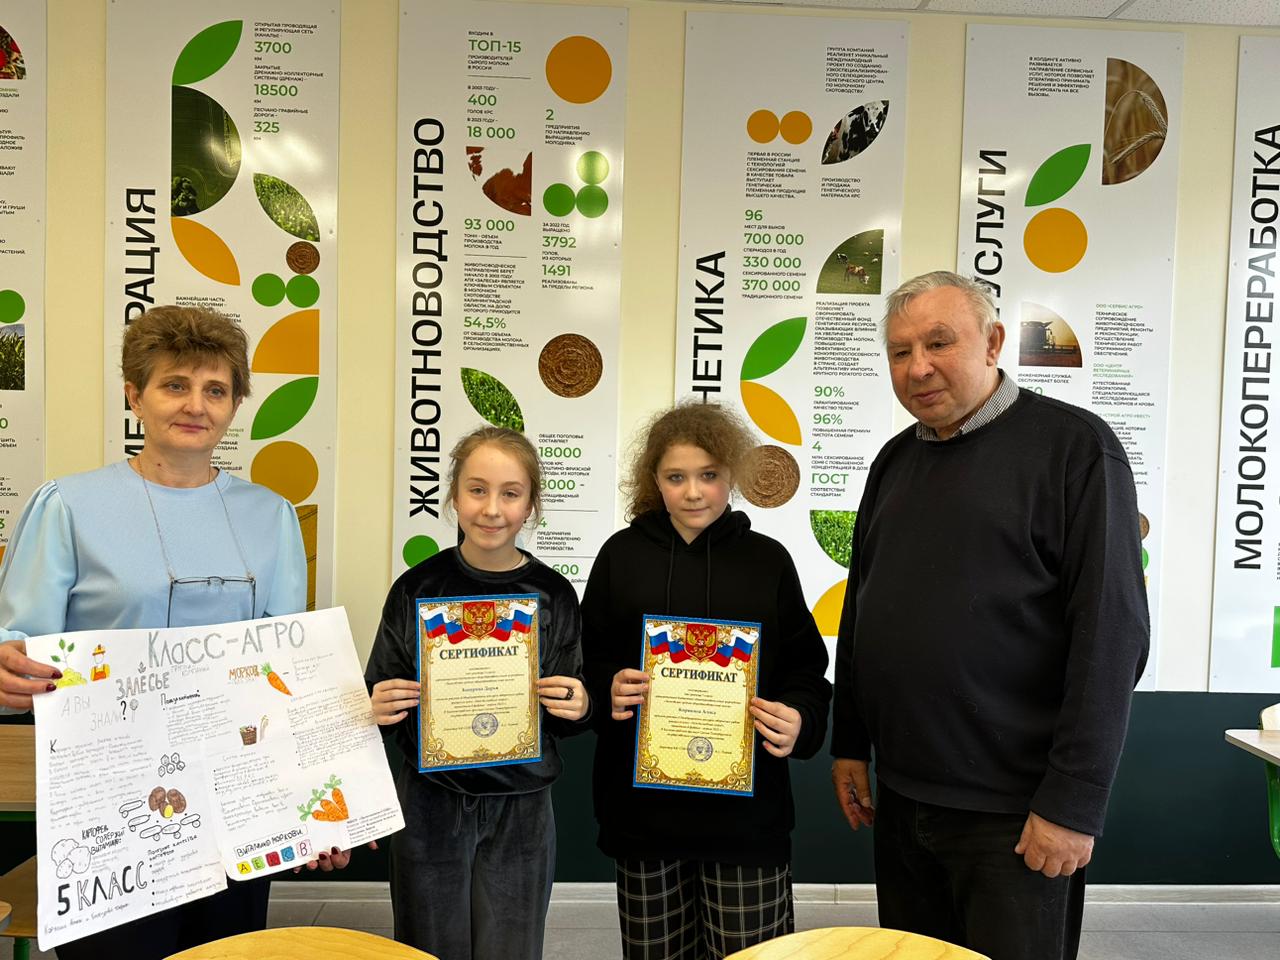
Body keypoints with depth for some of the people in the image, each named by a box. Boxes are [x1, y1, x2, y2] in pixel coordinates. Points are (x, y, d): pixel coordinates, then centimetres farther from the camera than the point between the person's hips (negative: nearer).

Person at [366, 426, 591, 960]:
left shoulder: (554, 595, -4)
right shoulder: (417, 589, -6)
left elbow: (566, 720, 5)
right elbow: (382, 702, 3)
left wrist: (579, 709, -16)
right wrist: (380, 711, -19)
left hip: (520, 812, 1)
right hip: (431, 806, 0)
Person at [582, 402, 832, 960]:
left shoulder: (767, 560, 2)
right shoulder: (621, 555, 2)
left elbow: (805, 670, 6)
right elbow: (586, 662, 6)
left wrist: (798, 718, -13)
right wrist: (607, 692, -14)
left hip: (745, 803, 0)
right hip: (643, 801, 1)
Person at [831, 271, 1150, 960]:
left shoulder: (1073, 446, -10)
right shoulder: (896, 459, 8)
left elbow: (1111, 633, -15)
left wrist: (1074, 801, -16)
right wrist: (849, 743, 11)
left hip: (1013, 808, -5)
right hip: (899, 797, 6)